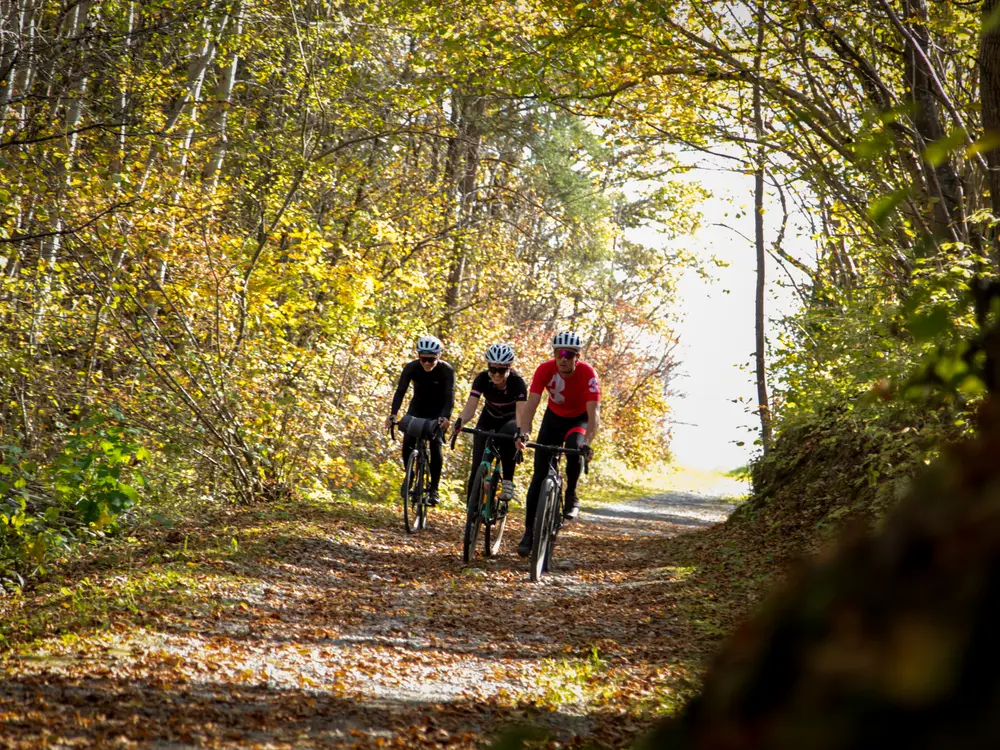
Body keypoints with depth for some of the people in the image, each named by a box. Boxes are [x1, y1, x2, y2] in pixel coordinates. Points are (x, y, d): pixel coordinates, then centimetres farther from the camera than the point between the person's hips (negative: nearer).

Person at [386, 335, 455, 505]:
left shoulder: (446, 370, -26)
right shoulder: (411, 368, -21)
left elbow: (450, 397, -33)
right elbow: (400, 392, -26)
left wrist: (445, 417, -51)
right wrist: (392, 414, -41)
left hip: (438, 411, -2)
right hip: (418, 407, 2)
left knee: (435, 444, -19)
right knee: (407, 443, -15)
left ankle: (434, 489, -10)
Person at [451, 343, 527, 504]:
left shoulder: (517, 382, -29)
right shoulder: (482, 379, -24)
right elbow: (470, 407, -33)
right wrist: (460, 421, -55)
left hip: (510, 421, -2)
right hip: (489, 420, 2)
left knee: (508, 436, -38)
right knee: (478, 467, -12)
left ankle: (508, 482, -25)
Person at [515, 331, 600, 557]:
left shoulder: (588, 374, -30)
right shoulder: (545, 370, -26)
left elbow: (593, 413, -37)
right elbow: (531, 404, -32)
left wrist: (587, 443, -52)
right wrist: (523, 433, -48)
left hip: (579, 419, -2)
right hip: (554, 417, 2)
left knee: (575, 448, -36)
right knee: (539, 475, -6)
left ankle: (571, 496, -10)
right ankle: (529, 531, 0)